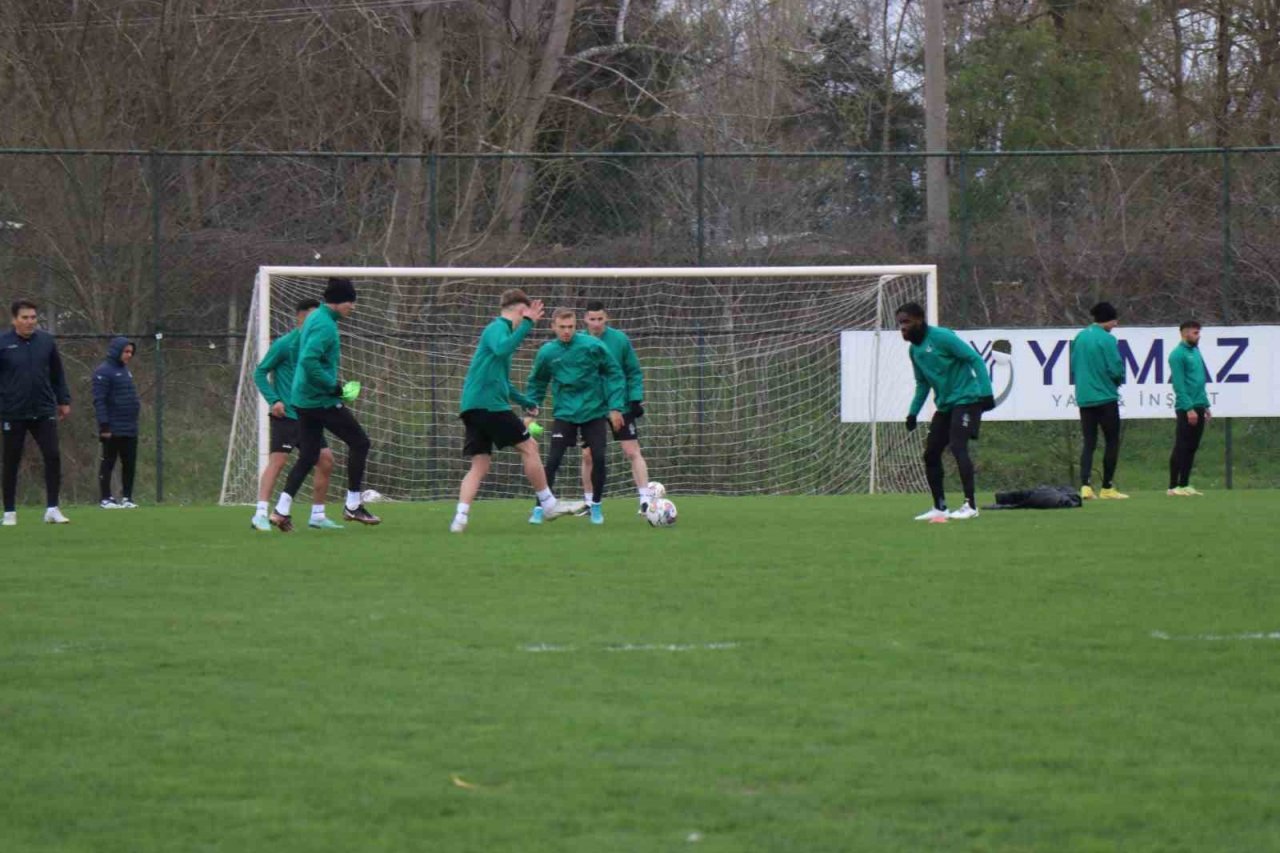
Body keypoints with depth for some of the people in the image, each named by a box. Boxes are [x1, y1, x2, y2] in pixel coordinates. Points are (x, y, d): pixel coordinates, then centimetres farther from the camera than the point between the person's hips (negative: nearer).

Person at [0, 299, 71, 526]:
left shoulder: (46, 341, 3)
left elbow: (57, 373, 12)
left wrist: (64, 400, 11)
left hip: (44, 412, 2)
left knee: (53, 457, -7)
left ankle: (52, 509, -1)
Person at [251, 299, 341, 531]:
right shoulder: (284, 344, -7)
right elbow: (260, 373, -5)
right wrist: (274, 401, -16)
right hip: (286, 415, -7)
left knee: (326, 461, 4)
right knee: (277, 461, -15)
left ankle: (317, 516, 14)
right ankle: (261, 514, -17)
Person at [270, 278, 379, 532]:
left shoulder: (316, 318, 13)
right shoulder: (325, 325, -18)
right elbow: (309, 360, -29)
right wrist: (332, 385, -20)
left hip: (303, 400, 10)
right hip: (321, 400, -10)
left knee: (308, 456, 11)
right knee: (359, 443, 1)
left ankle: (281, 510, 4)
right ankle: (353, 505, 6)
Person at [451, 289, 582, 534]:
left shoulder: (497, 328, 25)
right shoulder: (498, 327, -5)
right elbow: (502, 349, -30)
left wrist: (525, 402, 40)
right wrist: (527, 324, -27)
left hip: (473, 408, 9)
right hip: (489, 403, -9)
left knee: (479, 465, 3)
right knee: (529, 447, 1)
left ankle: (460, 518, -11)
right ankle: (548, 505, 8)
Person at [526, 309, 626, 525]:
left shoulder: (592, 346, -11)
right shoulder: (547, 352, -6)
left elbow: (615, 374, -3)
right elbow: (536, 384, 8)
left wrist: (615, 407, -6)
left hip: (594, 411, 0)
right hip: (565, 413, 0)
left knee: (599, 458, -5)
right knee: (553, 460, -10)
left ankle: (596, 506, 15)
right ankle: (540, 507, 0)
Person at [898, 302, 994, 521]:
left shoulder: (942, 337, -14)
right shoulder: (914, 350, 10)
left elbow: (975, 359, -15)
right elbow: (922, 384, 23)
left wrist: (986, 393, -21)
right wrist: (913, 412, 14)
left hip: (966, 399, -9)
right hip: (945, 405, 9)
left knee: (958, 446, -21)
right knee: (930, 454, 6)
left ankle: (971, 505, -20)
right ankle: (939, 508, 15)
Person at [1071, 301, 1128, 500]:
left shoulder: (1079, 338, 6)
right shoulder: (1107, 339, -13)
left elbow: (1073, 367, 11)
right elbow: (1116, 369, -14)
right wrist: (1118, 381, 6)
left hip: (1084, 399, 6)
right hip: (1106, 397, -6)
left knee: (1089, 442, 8)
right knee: (1112, 442, 5)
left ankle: (1085, 485, -6)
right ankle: (1107, 488, 6)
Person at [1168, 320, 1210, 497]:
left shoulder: (1196, 352, 15)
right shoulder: (1178, 354, -11)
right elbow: (1179, 384, -16)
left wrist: (1206, 406, 18)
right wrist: (1189, 408, -20)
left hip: (1198, 407, 8)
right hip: (1185, 409, -8)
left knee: (1192, 448, 9)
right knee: (1181, 448, -6)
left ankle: (1185, 484, 14)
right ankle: (1174, 486, -4)